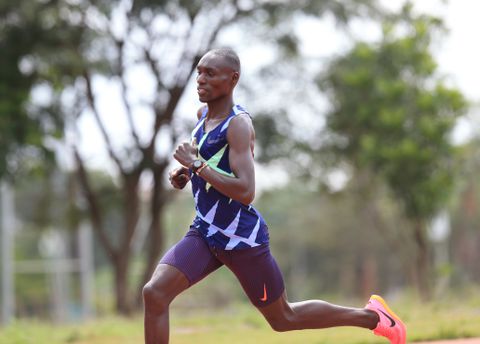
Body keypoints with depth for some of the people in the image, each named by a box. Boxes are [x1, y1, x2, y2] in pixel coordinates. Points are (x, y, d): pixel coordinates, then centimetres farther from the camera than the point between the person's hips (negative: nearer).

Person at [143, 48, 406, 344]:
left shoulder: (238, 124, -19)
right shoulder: (203, 115, 6)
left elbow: (246, 192, -29)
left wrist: (196, 164, -26)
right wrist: (184, 172, 9)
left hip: (242, 238, -7)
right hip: (204, 232, 8)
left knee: (283, 318, 10)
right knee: (154, 292, -13)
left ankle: (371, 316, 30)